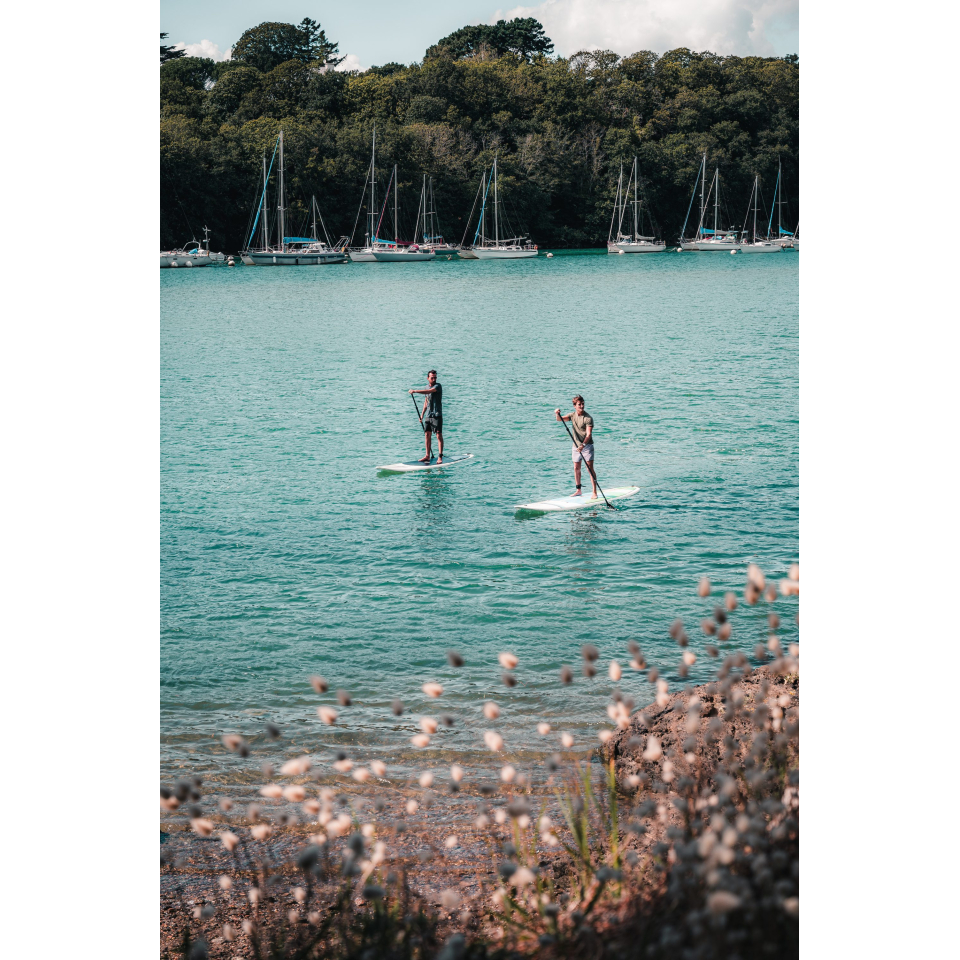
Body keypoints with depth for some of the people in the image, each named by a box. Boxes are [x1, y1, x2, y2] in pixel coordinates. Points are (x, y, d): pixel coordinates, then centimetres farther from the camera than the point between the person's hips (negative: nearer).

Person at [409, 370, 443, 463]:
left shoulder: (438, 386, -10)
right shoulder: (428, 386, 14)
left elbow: (429, 391, -29)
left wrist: (415, 391, -32)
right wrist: (422, 413, 18)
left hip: (437, 415, -7)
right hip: (428, 415, 7)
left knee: (439, 435, -7)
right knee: (427, 435, 6)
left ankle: (440, 457, -7)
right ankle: (427, 456, 11)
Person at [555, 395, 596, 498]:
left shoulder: (588, 418, -15)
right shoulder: (573, 415, 4)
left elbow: (589, 434, -23)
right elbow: (560, 419, 2)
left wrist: (583, 445, -37)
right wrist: (557, 414, -21)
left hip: (587, 445, -6)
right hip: (576, 446, 6)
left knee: (590, 468, -9)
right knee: (576, 468, 10)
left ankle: (594, 492, -8)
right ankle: (578, 490, 22)